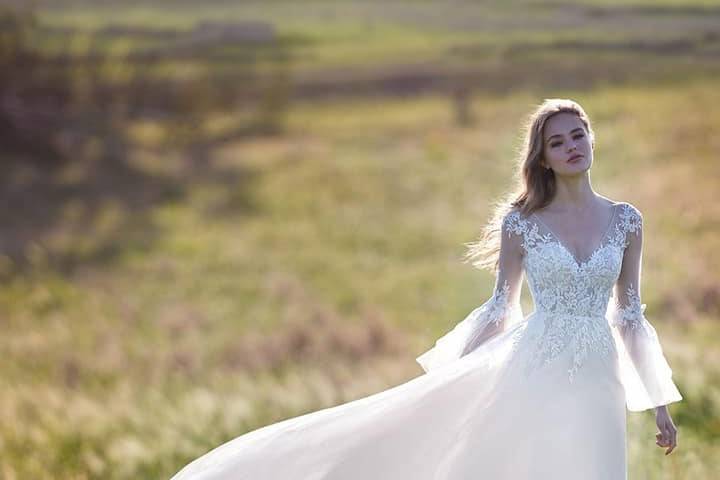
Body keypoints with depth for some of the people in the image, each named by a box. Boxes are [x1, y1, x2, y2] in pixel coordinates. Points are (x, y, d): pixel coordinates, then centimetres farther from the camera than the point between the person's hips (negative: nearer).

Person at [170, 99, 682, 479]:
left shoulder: (625, 220, 4)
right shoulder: (521, 222, -1)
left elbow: (630, 313, 8)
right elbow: (500, 307, 6)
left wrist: (660, 404, 6)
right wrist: (453, 381, 5)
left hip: (596, 383, 2)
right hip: (532, 374, -2)